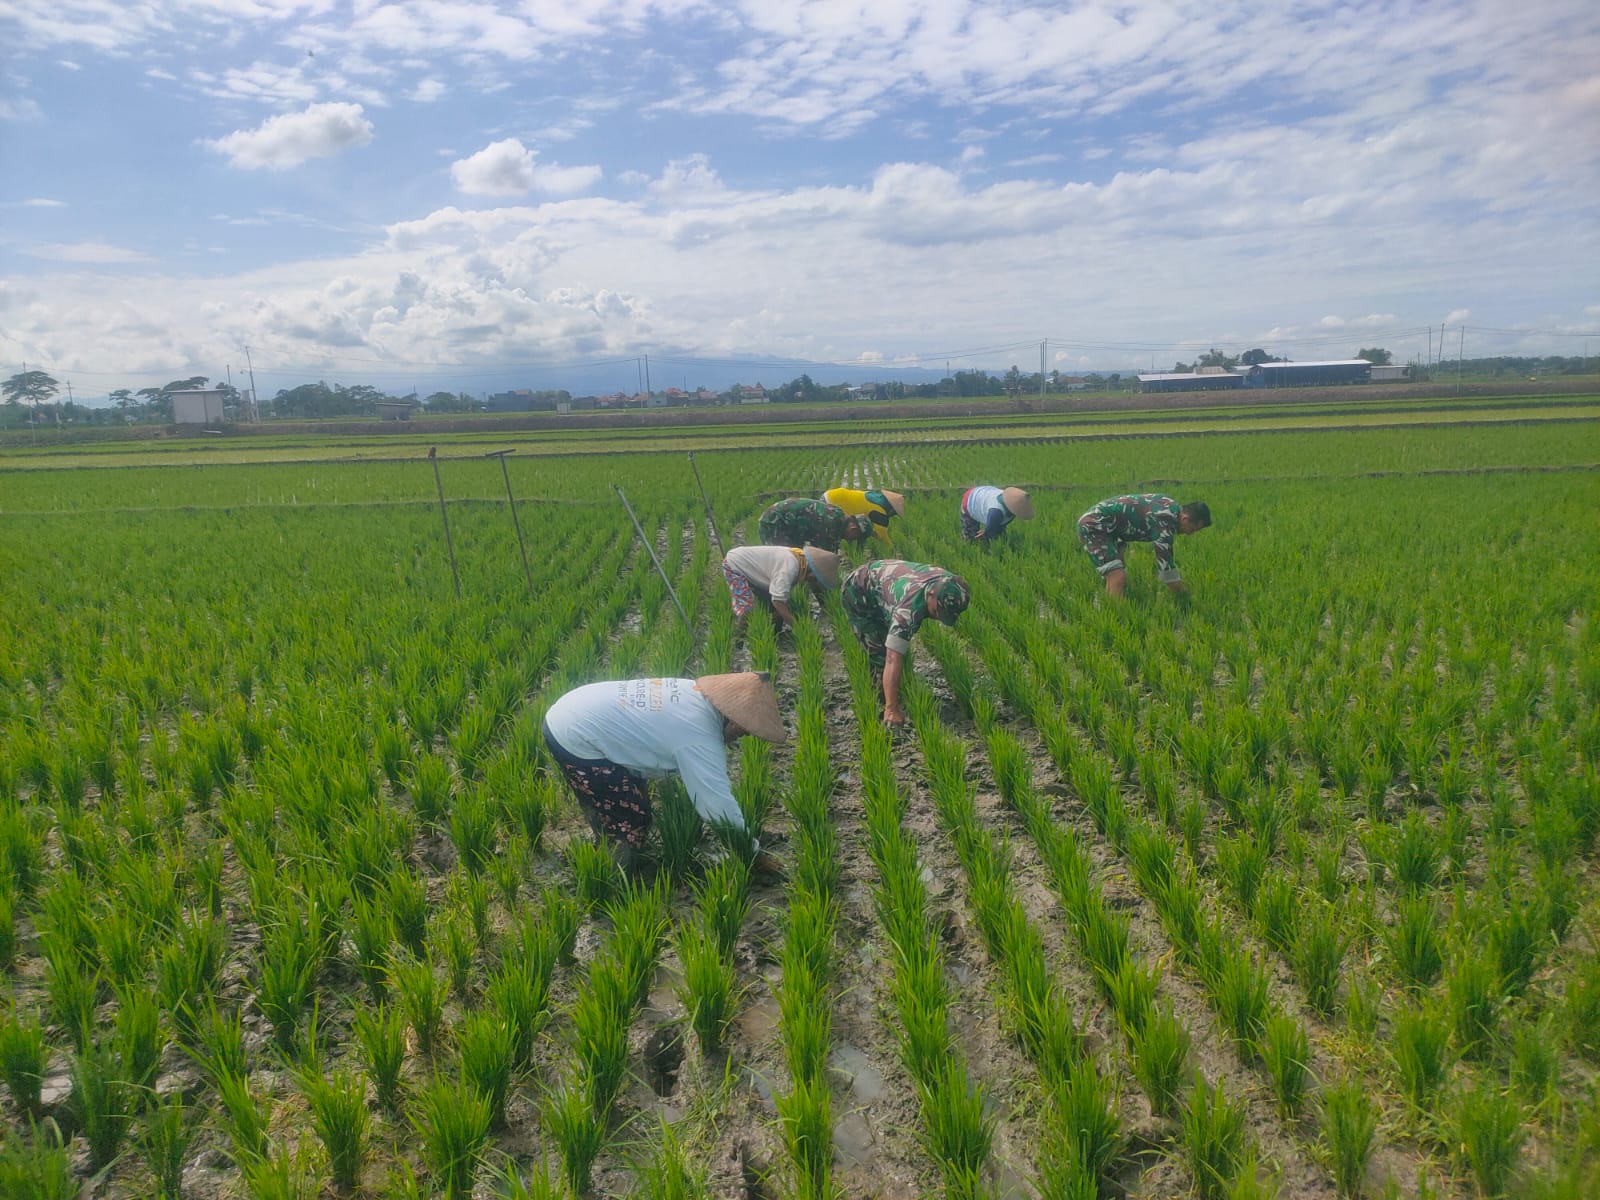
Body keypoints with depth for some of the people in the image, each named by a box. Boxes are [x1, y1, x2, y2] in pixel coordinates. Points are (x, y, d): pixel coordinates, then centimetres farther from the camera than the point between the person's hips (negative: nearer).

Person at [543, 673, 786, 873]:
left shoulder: (695, 693, 5)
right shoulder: (700, 739, -20)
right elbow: (720, 809, -16)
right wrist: (754, 852, -3)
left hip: (572, 713, 9)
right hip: (575, 740, -9)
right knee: (631, 822, 0)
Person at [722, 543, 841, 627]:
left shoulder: (799, 559, -9)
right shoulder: (789, 568, -37)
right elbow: (778, 601, -39)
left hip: (750, 568, 9)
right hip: (734, 565, -9)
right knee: (746, 608, -23)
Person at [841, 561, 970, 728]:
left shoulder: (947, 582, -22)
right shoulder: (911, 606, -45)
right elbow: (893, 659, -49)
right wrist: (891, 710, -52)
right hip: (858, 594, -8)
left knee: (902, 649, 8)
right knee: (881, 654, -15)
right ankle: (885, 707, 2)